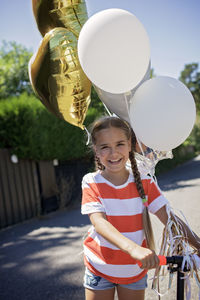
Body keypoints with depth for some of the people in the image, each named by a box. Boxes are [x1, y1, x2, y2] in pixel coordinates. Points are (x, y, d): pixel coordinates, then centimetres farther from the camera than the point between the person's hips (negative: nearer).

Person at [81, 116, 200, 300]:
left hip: (136, 268, 2)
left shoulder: (144, 181, -7)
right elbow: (99, 222, -27)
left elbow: (168, 216, -11)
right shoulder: (91, 183, -14)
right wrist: (133, 248, -43)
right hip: (100, 268, -1)